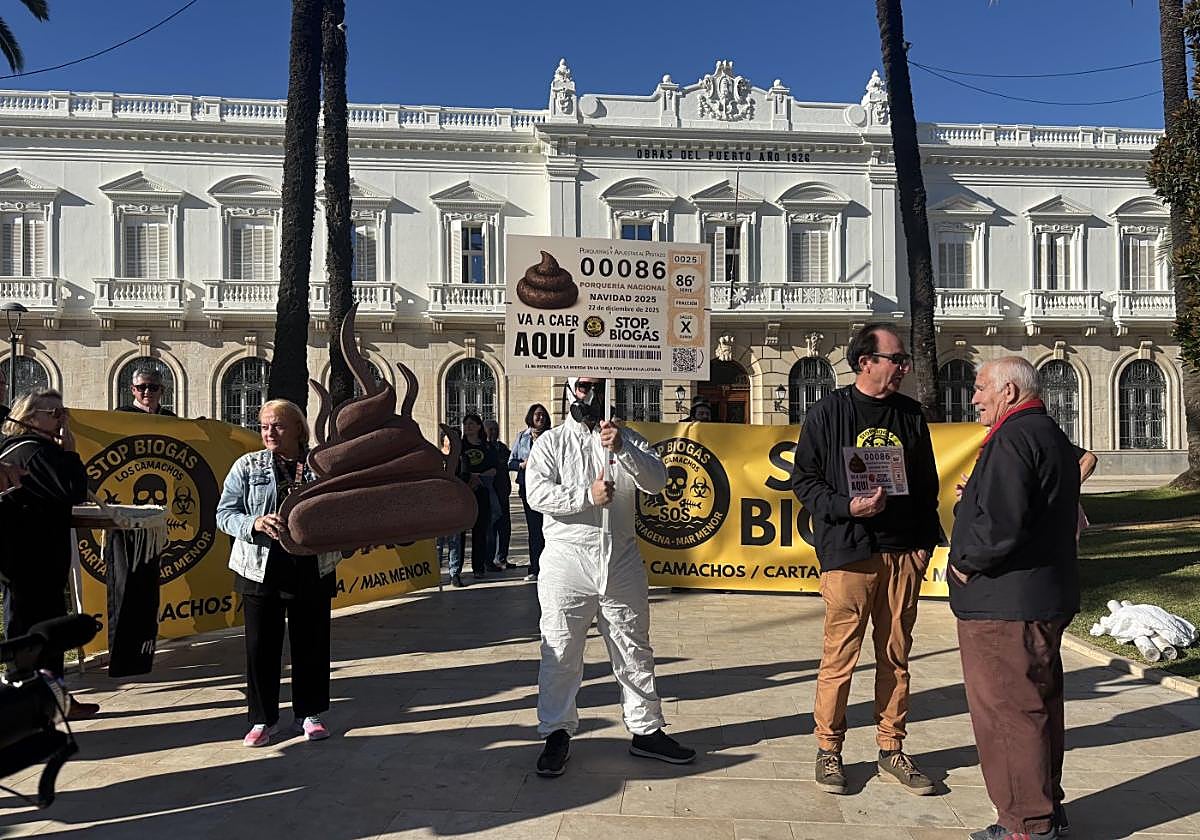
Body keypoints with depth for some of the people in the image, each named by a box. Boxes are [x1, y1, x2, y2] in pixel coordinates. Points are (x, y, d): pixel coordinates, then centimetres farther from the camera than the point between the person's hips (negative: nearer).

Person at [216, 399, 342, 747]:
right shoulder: (247, 466, 4)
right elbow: (224, 514, 1)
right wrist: (254, 523, -18)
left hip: (313, 570, 0)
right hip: (261, 570, 0)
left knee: (311, 643, 9)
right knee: (261, 646, 6)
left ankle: (309, 714, 25)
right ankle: (264, 719, 22)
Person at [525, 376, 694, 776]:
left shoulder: (627, 439, 11)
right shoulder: (550, 442, 4)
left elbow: (657, 480, -5)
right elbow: (537, 493, -9)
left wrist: (623, 449, -19)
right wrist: (586, 496, -19)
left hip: (622, 562, 3)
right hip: (567, 565, -2)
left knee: (635, 650, 11)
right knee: (560, 652, 2)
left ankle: (646, 731, 24)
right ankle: (557, 734, 17)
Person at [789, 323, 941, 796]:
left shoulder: (911, 415, 11)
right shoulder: (829, 413, -2)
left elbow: (927, 485, 17)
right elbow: (804, 479, -2)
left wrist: (925, 541, 8)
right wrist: (846, 507, -16)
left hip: (903, 553, 5)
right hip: (848, 552, -4)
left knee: (895, 656, 11)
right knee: (840, 658, 0)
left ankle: (891, 751, 24)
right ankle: (828, 751, 15)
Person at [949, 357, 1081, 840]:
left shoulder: (1012, 440, -18)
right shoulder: (1053, 437, 16)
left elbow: (1001, 524, -28)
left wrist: (966, 560, -12)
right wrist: (976, 498, 12)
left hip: (1005, 605, -11)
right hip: (1045, 598, 11)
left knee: (1007, 714, -1)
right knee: (1037, 707, 19)